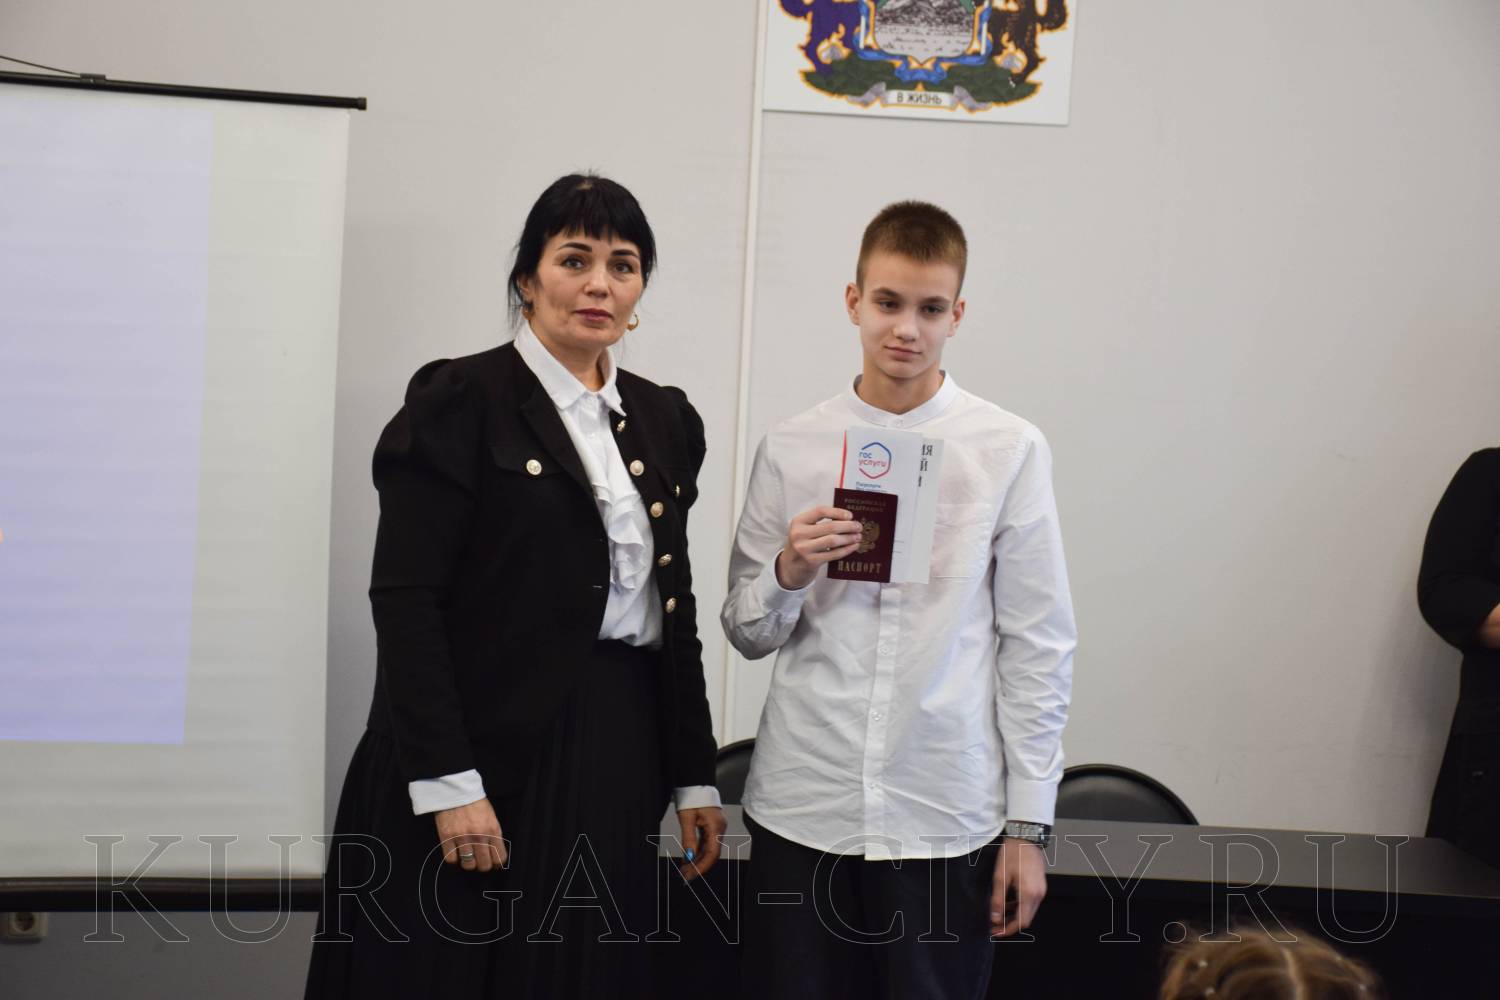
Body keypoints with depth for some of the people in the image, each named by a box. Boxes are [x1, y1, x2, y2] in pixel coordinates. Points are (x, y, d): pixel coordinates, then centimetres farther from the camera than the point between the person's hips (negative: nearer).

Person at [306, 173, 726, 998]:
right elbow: (405, 598, -13)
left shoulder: (665, 420, 13)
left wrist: (695, 776, 11)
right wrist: (447, 783, -18)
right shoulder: (459, 401, -6)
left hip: (614, 762, 6)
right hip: (490, 751, -5)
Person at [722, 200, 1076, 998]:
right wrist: (789, 573, -13)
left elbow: (1037, 646, 1)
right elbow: (746, 633, 8)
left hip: (946, 817, -1)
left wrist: (1028, 824, 0)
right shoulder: (790, 448, 3)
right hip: (803, 810, 1)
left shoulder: (1010, 451, -1)